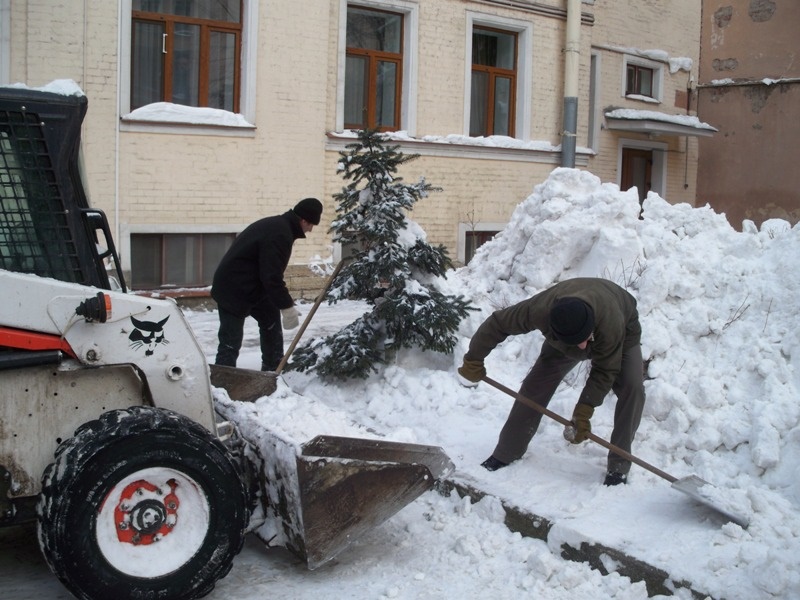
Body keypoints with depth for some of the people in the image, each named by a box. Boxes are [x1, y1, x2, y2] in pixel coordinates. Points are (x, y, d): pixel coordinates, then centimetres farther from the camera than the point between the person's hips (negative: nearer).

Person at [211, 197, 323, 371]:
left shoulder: (277, 225, 9)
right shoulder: (279, 234, -24)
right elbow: (271, 277, -27)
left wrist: (284, 301, 15)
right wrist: (287, 306, -21)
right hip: (233, 289, -11)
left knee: (271, 319, 18)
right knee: (231, 342, -9)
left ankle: (273, 371, 26)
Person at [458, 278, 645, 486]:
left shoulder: (611, 322, -46)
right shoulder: (539, 310, -42)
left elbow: (604, 372, -33)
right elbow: (496, 324, -26)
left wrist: (583, 413, -36)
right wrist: (474, 360, -17)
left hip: (622, 335, -2)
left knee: (632, 387, -24)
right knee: (535, 386, -8)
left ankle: (618, 467, -14)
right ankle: (505, 454, 5)